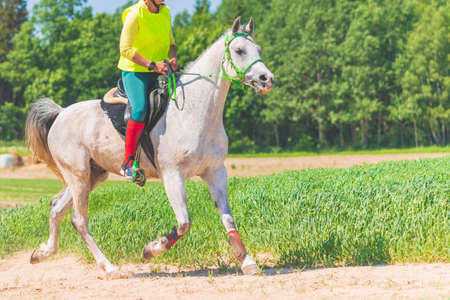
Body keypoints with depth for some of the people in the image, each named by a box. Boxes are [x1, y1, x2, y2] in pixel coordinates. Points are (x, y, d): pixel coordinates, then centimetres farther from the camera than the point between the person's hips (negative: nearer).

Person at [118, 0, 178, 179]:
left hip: (159, 72, 7)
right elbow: (125, 49, -16)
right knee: (140, 109, -28)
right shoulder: (134, 15, -13)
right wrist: (152, 64, -23)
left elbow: (170, 43, 18)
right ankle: (128, 163, -22)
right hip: (134, 71, -7)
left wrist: (173, 58, -5)